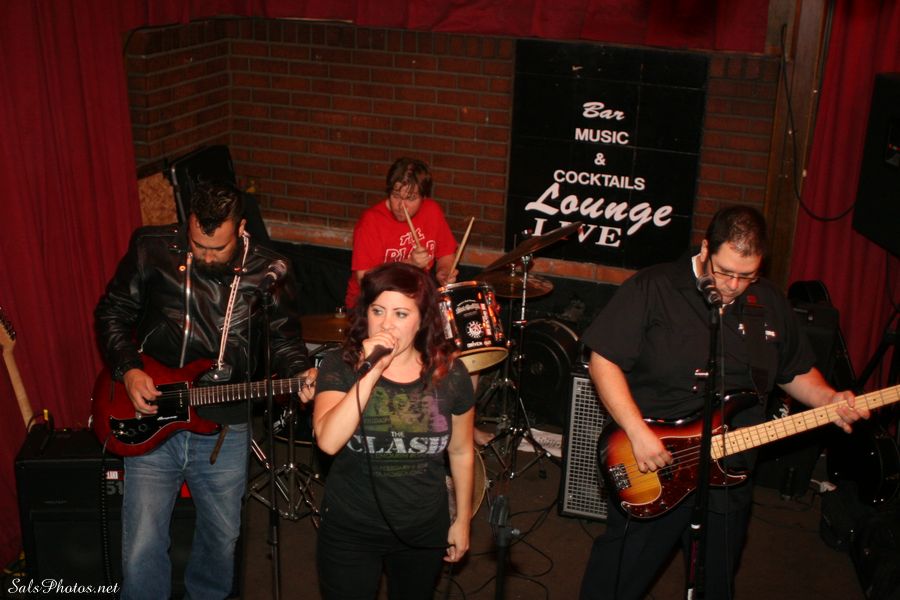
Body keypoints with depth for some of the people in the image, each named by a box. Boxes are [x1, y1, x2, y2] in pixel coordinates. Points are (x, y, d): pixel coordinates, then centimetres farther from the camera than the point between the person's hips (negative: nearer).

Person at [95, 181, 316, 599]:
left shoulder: (267, 272, -5)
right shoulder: (152, 249, -8)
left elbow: (285, 338, 7)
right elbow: (111, 313, 3)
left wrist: (300, 373, -14)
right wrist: (128, 369, -11)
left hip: (223, 427, 1)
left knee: (222, 539, 17)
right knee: (141, 553, -1)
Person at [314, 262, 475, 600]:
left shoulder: (449, 373, -9)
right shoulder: (340, 366, -14)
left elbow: (461, 451, 3)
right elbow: (328, 441, -30)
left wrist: (462, 520, 8)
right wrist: (371, 372, -33)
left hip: (424, 532, 2)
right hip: (350, 532, -2)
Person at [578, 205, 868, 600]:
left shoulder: (770, 303, 5)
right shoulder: (654, 288, -12)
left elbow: (796, 371, 16)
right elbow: (603, 360, -14)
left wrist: (829, 401, -4)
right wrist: (638, 433, -22)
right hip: (648, 475, -4)